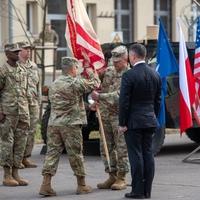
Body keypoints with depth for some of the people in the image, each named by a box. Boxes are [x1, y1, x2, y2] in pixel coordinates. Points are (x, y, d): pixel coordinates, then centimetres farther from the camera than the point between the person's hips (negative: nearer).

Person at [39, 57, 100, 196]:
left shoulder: (54, 84, 14)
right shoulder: (76, 83, -10)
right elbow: (95, 84, -2)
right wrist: (91, 73, 20)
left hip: (53, 123, 6)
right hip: (71, 124, -6)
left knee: (52, 152, 4)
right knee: (76, 154, 5)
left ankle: (46, 185, -5)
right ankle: (82, 185, 15)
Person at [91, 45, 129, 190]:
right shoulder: (109, 71, 11)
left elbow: (119, 95, -22)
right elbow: (99, 86, 25)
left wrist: (99, 96, -26)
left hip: (119, 116, -7)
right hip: (105, 115, 7)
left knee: (122, 148, -2)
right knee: (106, 148, 9)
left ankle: (121, 178, 5)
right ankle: (112, 176, 18)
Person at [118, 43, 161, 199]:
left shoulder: (129, 75, -13)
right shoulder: (155, 75, 7)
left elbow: (124, 102, -13)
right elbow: (158, 100, 12)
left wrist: (122, 123, -8)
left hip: (134, 121, -6)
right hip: (150, 121, 6)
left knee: (136, 155, -3)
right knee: (148, 154, 8)